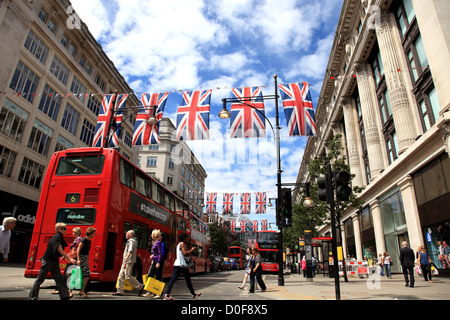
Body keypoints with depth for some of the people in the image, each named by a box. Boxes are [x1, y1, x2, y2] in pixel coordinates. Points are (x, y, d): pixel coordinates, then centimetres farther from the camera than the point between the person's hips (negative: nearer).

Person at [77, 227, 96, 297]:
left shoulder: (89, 241, 13)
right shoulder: (84, 240, -12)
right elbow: (78, 250, -16)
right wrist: (78, 260, -22)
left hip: (85, 259, 8)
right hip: (81, 258, -8)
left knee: (87, 275, 4)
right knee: (87, 275, -11)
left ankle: (82, 290, 11)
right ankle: (82, 291, -2)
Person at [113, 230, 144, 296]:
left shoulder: (131, 241, -12)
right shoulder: (130, 241, 20)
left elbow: (130, 252, -22)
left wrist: (125, 261, -27)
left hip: (129, 262, -10)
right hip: (125, 262, 10)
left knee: (128, 276, -9)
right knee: (121, 276, 8)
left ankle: (140, 287, 1)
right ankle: (120, 291, 12)